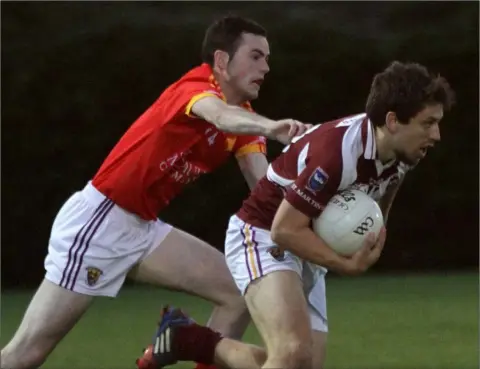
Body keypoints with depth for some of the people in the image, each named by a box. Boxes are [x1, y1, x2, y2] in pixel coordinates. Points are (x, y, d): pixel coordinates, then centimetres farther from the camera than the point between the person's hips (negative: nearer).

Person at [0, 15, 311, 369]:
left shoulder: (244, 118, 7)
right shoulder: (197, 87, -16)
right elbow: (221, 116, -41)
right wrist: (270, 127, -61)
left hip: (142, 228, 9)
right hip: (97, 221, -9)